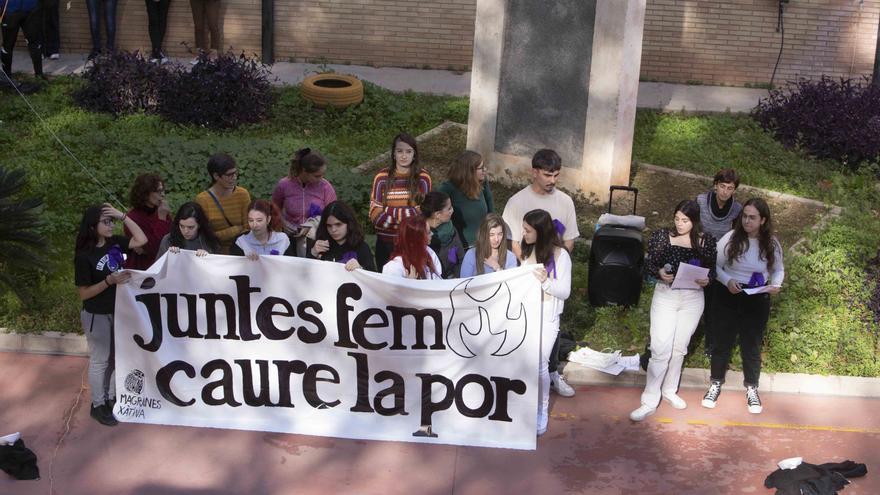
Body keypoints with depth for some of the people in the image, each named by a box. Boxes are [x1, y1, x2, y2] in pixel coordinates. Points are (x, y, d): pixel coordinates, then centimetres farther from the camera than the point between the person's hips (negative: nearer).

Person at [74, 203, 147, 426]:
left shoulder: (114, 243, -3)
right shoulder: (84, 256, -20)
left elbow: (141, 240, -6)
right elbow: (83, 293, -17)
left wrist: (122, 216, -12)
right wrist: (109, 281, -29)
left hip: (118, 310, 6)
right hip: (97, 315, -6)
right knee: (100, 360, 8)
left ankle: (112, 398, 34)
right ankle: (98, 406, 24)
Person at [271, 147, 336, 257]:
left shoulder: (325, 187, -6)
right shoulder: (284, 185, -4)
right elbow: (275, 209, 15)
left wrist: (312, 227, -14)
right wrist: (283, 222, -5)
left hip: (318, 235, 0)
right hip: (291, 235, 0)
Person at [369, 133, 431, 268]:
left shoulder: (423, 178, -3)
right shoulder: (381, 178, -3)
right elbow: (375, 216, -8)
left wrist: (389, 212, -17)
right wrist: (410, 213, -18)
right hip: (386, 243, 1)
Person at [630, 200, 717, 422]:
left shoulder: (706, 241, -2)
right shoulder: (662, 236, -6)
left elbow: (712, 269, 6)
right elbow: (649, 264, -1)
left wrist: (707, 279, -15)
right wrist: (660, 272, -22)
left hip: (692, 298, 2)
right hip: (665, 295, -2)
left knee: (679, 348, 14)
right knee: (661, 349, -8)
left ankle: (670, 390, 34)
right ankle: (650, 401, 0)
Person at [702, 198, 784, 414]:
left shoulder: (771, 244, -6)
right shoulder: (730, 238, -11)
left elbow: (778, 270, 9)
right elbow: (715, 266, -5)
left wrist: (776, 284, -11)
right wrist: (727, 281, -22)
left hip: (757, 301, 1)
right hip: (727, 298, -1)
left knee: (752, 346, 11)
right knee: (723, 342, 11)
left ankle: (751, 389, 29)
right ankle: (716, 384, 29)